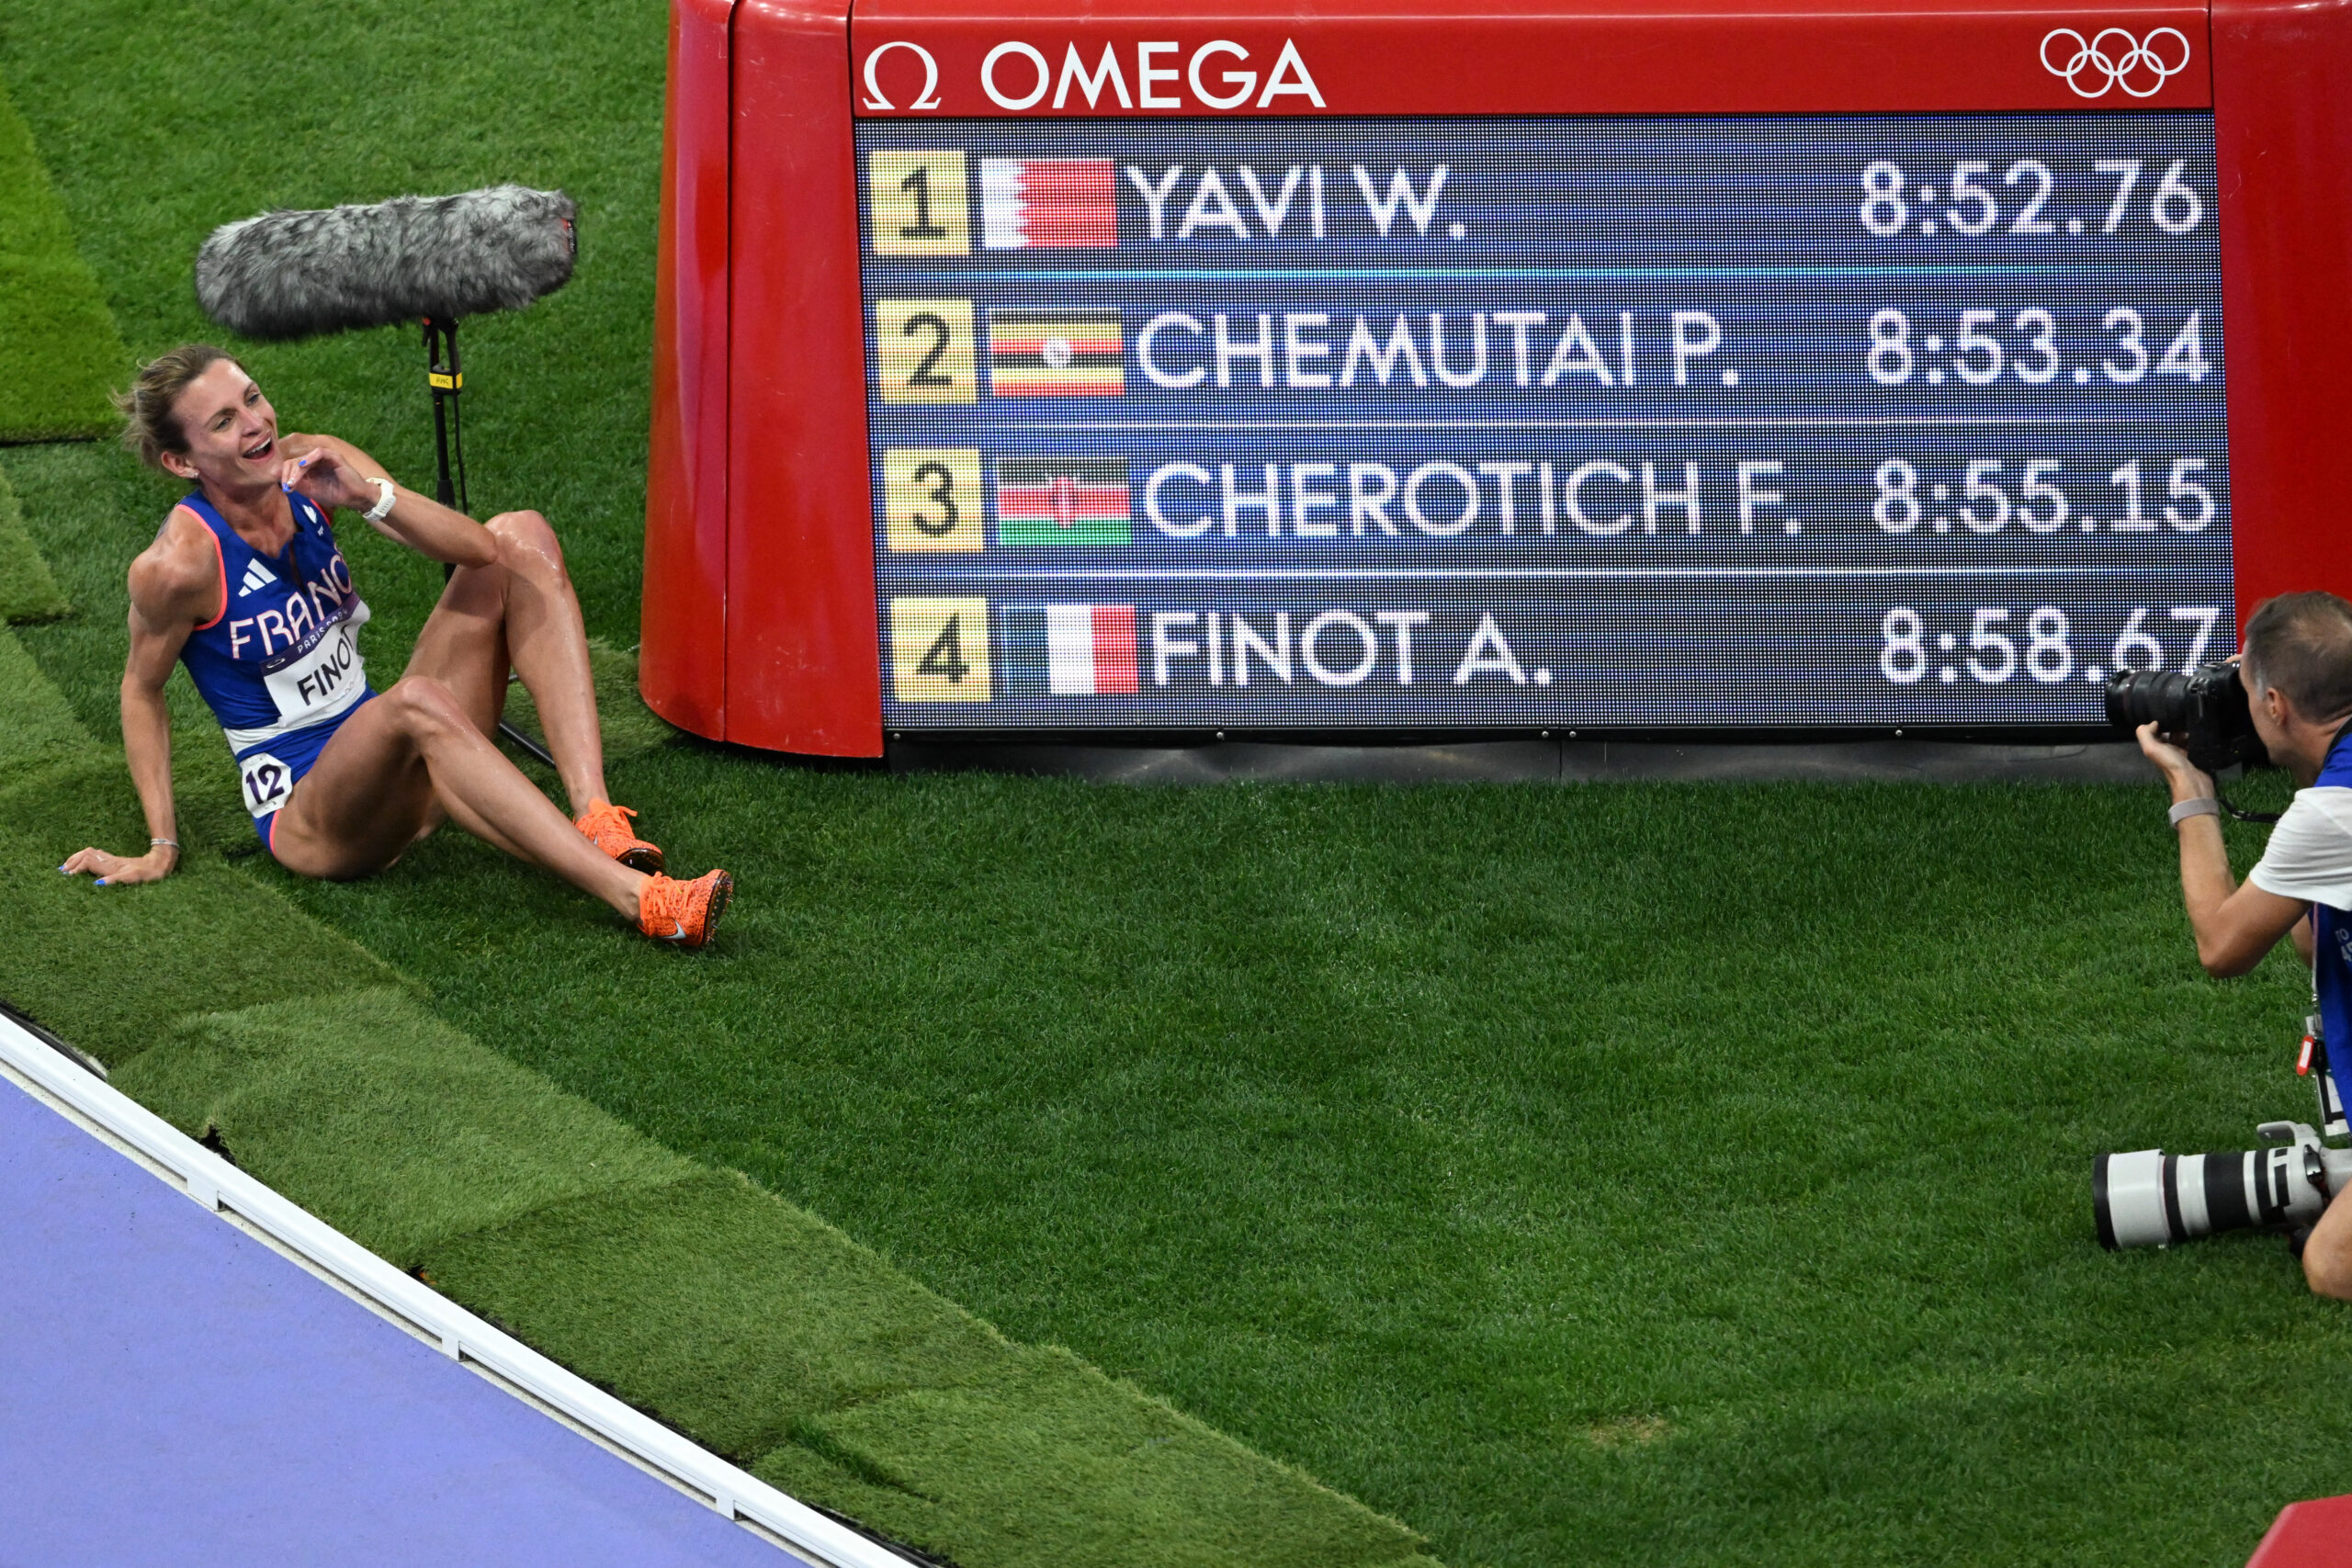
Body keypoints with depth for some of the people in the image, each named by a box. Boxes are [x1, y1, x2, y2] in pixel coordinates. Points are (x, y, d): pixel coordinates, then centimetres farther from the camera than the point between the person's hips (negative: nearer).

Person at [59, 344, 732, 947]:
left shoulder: (308, 468, -3)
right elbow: (142, 692, -2)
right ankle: (635, 897, -50)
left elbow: (478, 550, -10)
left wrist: (370, 495, -26)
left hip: (393, 777, 7)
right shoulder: (179, 564, -18)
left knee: (522, 537, -5)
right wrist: (159, 846, 0)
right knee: (415, 702, -39)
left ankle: (596, 819, -23)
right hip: (305, 816, -7)